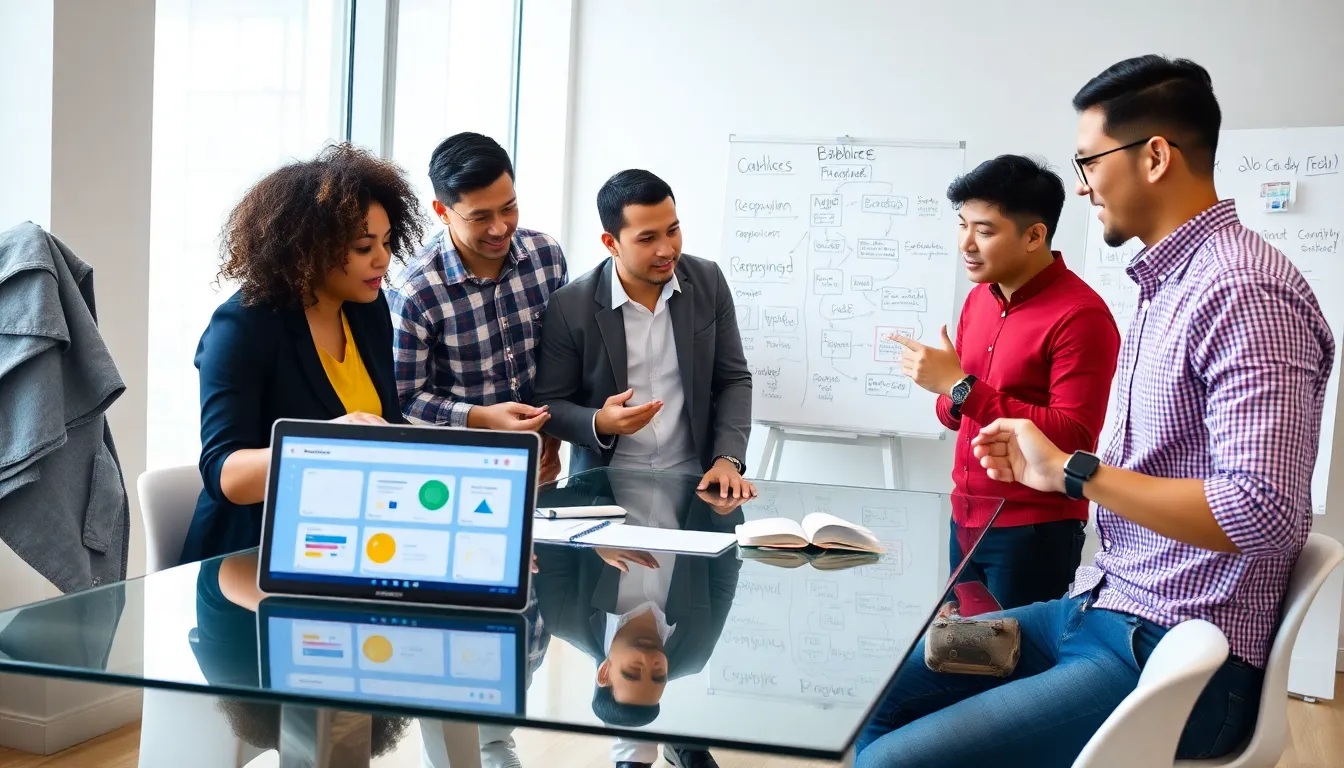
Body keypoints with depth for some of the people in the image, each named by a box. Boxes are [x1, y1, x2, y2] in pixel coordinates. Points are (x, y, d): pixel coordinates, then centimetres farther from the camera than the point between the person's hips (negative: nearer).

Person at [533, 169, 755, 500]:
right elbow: (548, 404, -1)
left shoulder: (708, 282, -2)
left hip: (694, 482, 2)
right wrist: (599, 424, -21)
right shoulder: (570, 307, -9)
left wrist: (728, 460, -11)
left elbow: (734, 380, 3)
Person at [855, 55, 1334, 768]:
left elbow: (1261, 511, -27)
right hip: (1101, 607, 10)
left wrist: (1073, 471, -20)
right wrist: (1043, 464, 7)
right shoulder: (1167, 281, 12)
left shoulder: (1242, 289, -19)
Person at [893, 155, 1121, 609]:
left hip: (1035, 533, -7)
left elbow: (1074, 439, -22)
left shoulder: (1080, 315, -16)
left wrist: (961, 387, -23)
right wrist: (949, 399, -7)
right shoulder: (979, 298, 7)